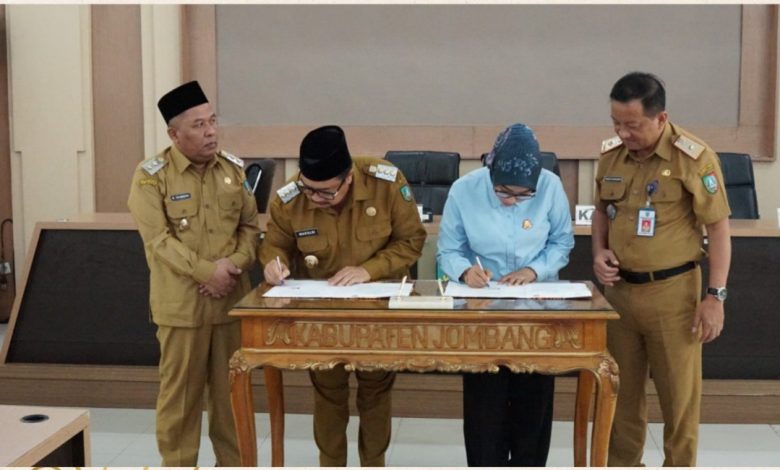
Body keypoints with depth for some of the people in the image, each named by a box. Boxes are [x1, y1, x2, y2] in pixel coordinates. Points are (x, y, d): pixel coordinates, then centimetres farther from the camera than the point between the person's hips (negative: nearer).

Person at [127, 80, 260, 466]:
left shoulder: (234, 168, 6)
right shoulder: (151, 175, -7)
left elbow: (250, 225, 8)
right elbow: (159, 239, -13)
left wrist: (235, 264, -10)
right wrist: (206, 271, -20)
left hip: (232, 297, 4)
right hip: (181, 302, -4)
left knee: (232, 388, 13)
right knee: (180, 390, 5)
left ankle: (235, 462, 28)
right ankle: (177, 464, 20)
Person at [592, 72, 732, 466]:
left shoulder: (694, 157, -13)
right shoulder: (611, 153, 2)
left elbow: (719, 228, -9)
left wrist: (715, 296, -12)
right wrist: (599, 252, 0)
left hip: (672, 292, -4)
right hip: (619, 289, 5)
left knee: (679, 396, 7)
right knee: (622, 391, 15)